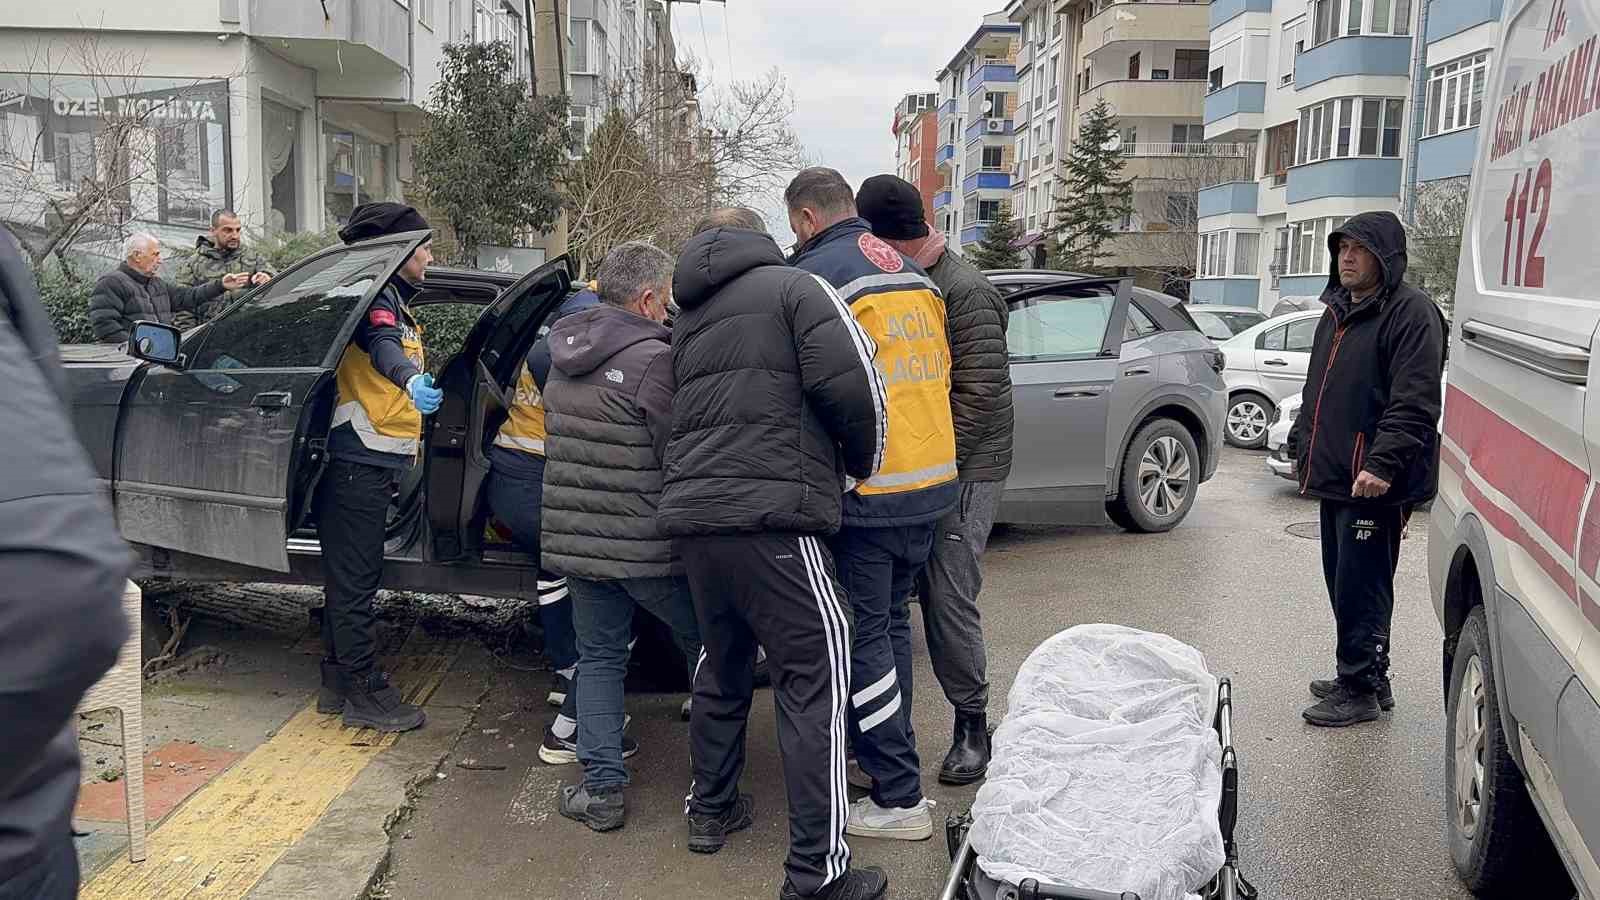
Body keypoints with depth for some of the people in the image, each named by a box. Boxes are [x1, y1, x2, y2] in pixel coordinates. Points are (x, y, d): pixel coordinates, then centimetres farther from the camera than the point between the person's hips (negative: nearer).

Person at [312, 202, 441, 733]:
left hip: (368, 462, 11)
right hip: (357, 463, -11)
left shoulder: (393, 301, 22)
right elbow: (382, 346, -32)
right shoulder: (377, 294, -11)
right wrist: (411, 380, -52)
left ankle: (337, 684, 23)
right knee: (356, 580, -6)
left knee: (350, 577, 15)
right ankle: (365, 694, -2)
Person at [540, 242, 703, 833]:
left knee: (598, 656, 16)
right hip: (645, 544, -6)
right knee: (707, 648, 12)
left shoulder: (564, 356, 9)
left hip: (573, 537, 6)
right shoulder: (653, 360, -16)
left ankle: (601, 789, 14)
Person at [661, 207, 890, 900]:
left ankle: (711, 811, 36)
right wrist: (864, 465, 4)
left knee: (722, 666, 23)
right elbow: (852, 383, -10)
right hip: (772, 518, -7)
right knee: (815, 676, -3)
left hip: (693, 515, 8)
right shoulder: (792, 287, 1)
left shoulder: (688, 318, 23)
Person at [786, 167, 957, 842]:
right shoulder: (914, 275, 14)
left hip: (867, 497, -8)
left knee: (864, 638, 1)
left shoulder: (817, 274, -11)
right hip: (933, 485, 8)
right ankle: (888, 749, 35)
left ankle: (899, 798, 6)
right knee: (890, 620, 21)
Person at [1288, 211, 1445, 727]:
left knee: (1360, 587, -5)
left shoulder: (1411, 313, -10)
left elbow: (1414, 403, -20)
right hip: (1335, 477, 9)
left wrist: (1383, 463, -27)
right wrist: (1301, 443, 26)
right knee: (1342, 583, 15)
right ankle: (1363, 679, 27)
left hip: (1374, 485, -9)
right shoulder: (1337, 313, 19)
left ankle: (1360, 689, 5)